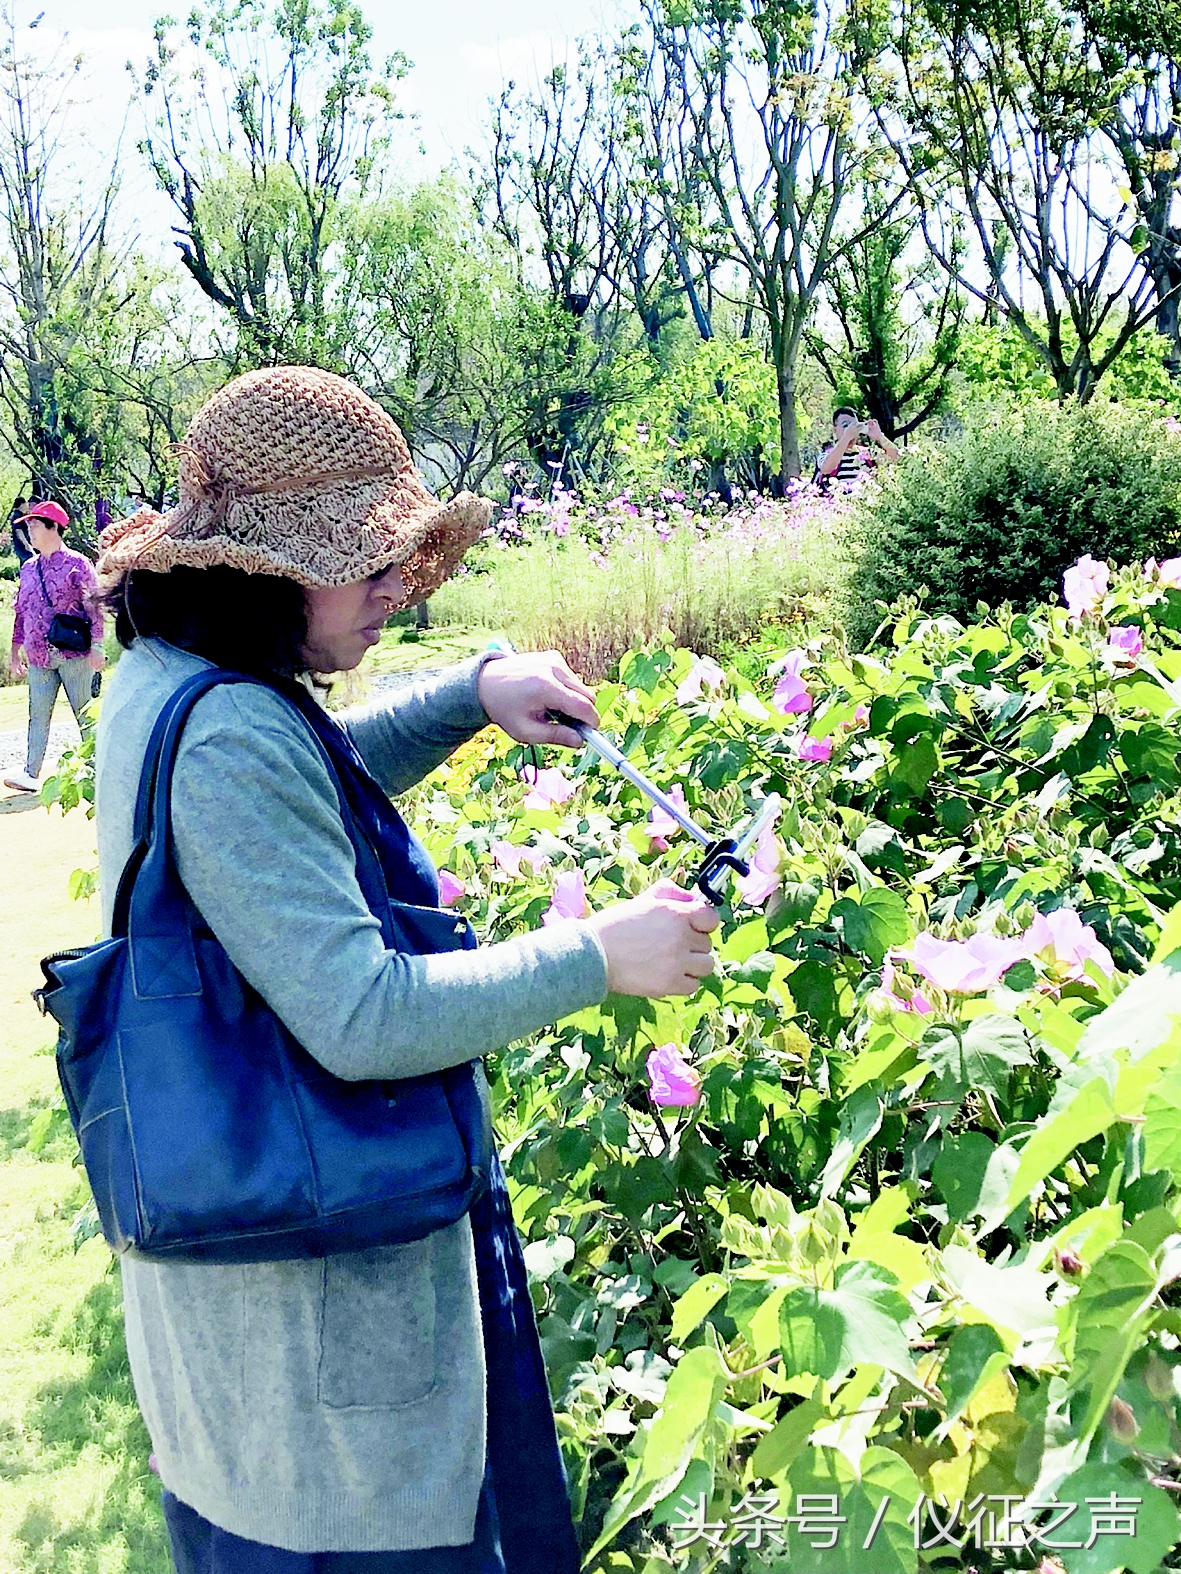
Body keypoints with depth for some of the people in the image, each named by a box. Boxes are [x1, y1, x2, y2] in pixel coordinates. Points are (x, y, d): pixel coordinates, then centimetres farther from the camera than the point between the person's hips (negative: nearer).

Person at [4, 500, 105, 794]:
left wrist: (96, 647, -13)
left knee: (85, 714, 2)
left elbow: (94, 607, -6)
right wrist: (15, 650, 16)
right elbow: (20, 612, 19)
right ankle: (31, 774, 4)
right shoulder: (28, 568, 14)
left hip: (73, 655, -5)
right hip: (38, 657, 5)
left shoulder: (77, 564, -2)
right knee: (38, 715, 3)